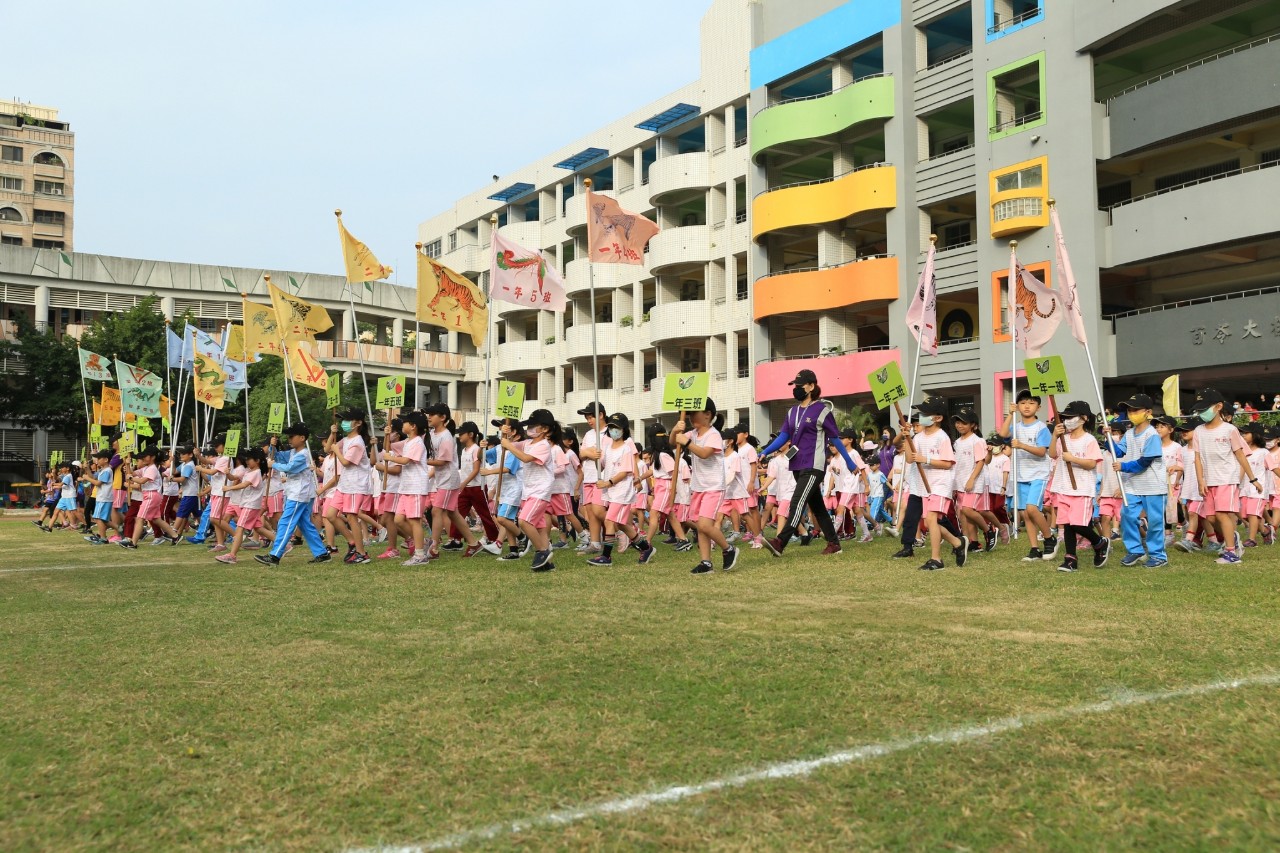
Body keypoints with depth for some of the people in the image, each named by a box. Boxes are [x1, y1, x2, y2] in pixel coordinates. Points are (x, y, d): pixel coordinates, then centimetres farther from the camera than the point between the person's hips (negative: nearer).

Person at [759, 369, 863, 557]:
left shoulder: (822, 410, -6)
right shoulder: (793, 412, 13)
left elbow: (835, 439, -1)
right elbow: (783, 436, 8)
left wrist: (850, 463, 4)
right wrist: (764, 453, -7)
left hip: (814, 466, -8)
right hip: (797, 466, 8)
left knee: (798, 502, -17)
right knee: (816, 506, 12)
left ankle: (779, 543, -26)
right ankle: (833, 543, 21)